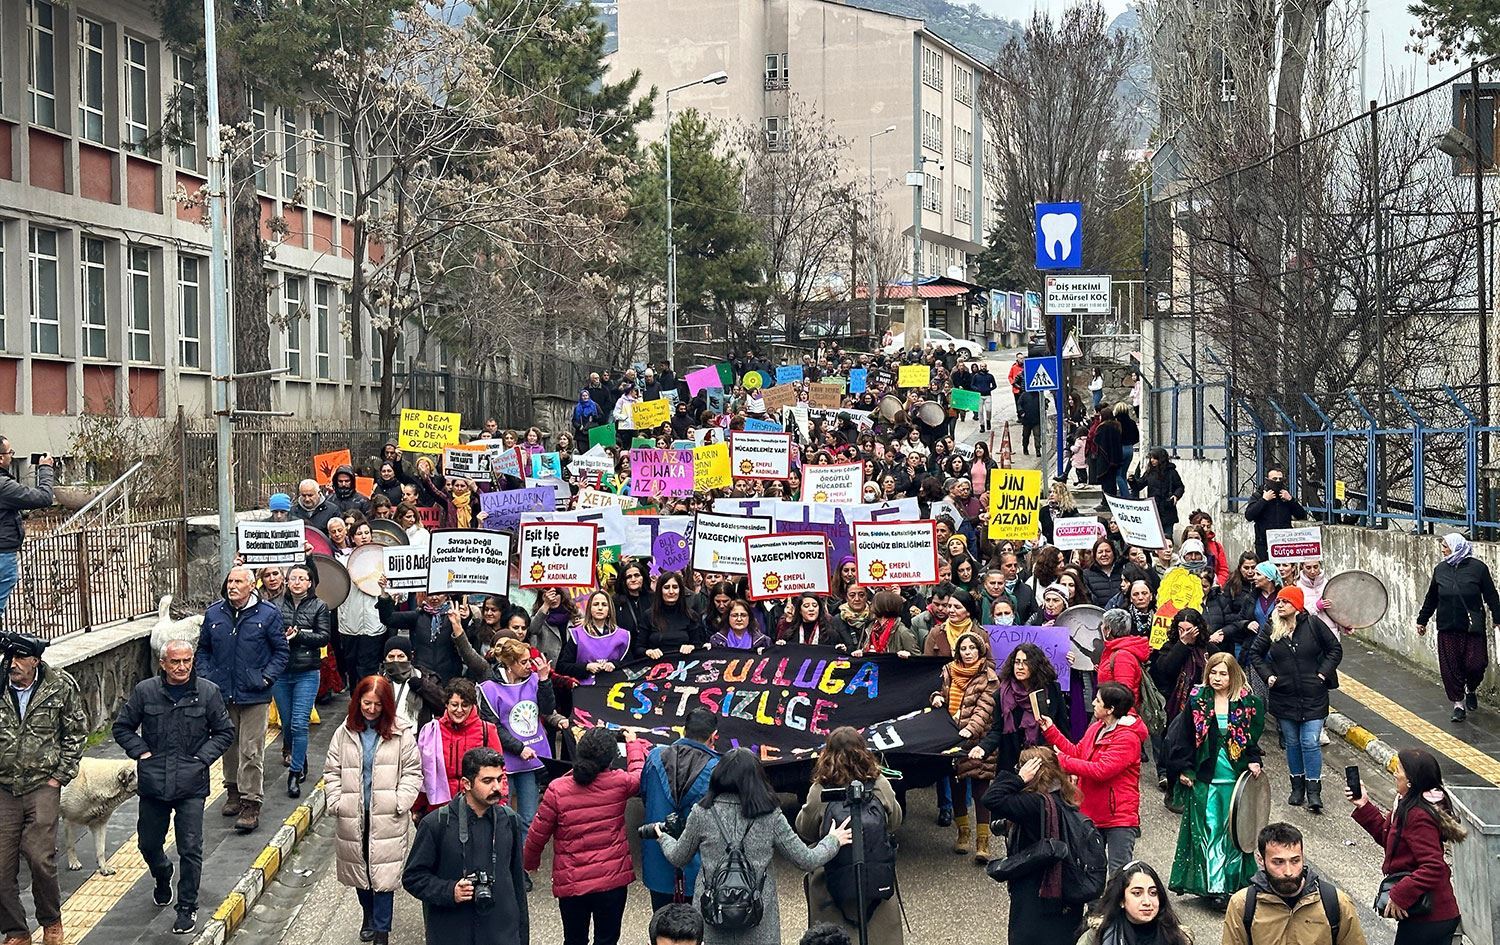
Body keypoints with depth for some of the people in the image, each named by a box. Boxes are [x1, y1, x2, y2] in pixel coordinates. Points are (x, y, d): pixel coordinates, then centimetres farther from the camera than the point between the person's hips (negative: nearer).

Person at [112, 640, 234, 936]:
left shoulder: (208, 693, -3)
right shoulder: (144, 691, -2)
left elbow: (225, 731, 7)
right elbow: (122, 727, 9)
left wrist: (202, 758, -5)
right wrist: (141, 753, -4)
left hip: (191, 785, -2)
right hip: (152, 784, 2)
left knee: (190, 849, -3)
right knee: (148, 844, 15)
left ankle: (187, 907, 12)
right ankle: (162, 877, 48)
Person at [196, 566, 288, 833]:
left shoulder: (268, 615, -5)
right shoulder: (213, 613, 5)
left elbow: (282, 651, 1)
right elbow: (203, 649, 17)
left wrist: (266, 678, -9)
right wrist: (206, 676, 3)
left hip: (254, 695, -4)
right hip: (222, 693, 4)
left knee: (251, 751, -5)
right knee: (228, 746, 15)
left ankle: (251, 803, -1)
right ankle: (233, 792, 32)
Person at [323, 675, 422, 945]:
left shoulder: (401, 733, -4)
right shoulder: (344, 733, 4)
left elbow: (412, 772, -2)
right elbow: (332, 772, 9)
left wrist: (400, 803, -11)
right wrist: (336, 803, -2)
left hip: (387, 817, -3)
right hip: (353, 817, 3)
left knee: (384, 873, -4)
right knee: (359, 870, 16)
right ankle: (368, 915, 38)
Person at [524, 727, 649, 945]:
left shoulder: (558, 789, -14)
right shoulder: (620, 783, -12)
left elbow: (538, 834, -5)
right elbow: (638, 774, 13)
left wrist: (530, 862, 15)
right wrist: (633, 743, 30)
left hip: (571, 884, 0)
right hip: (613, 880, 0)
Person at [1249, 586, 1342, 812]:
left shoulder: (1314, 626, -7)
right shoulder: (1270, 630, -1)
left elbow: (1336, 649, 2)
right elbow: (1255, 653, 13)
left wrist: (1323, 673, -7)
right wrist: (1267, 675, 1)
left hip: (1313, 697, -3)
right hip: (1284, 698, 3)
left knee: (1311, 743, -7)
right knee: (1292, 743, 12)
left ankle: (1314, 792, -2)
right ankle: (1297, 787, 24)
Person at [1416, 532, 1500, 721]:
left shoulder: (1478, 567, -6)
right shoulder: (1440, 569, 7)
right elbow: (1431, 598, 17)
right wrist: (1422, 620, 20)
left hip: (1473, 627, -3)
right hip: (1447, 628, 3)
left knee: (1475, 665, -2)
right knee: (1450, 667, 1)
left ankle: (1471, 690, 29)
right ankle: (1458, 704, 13)